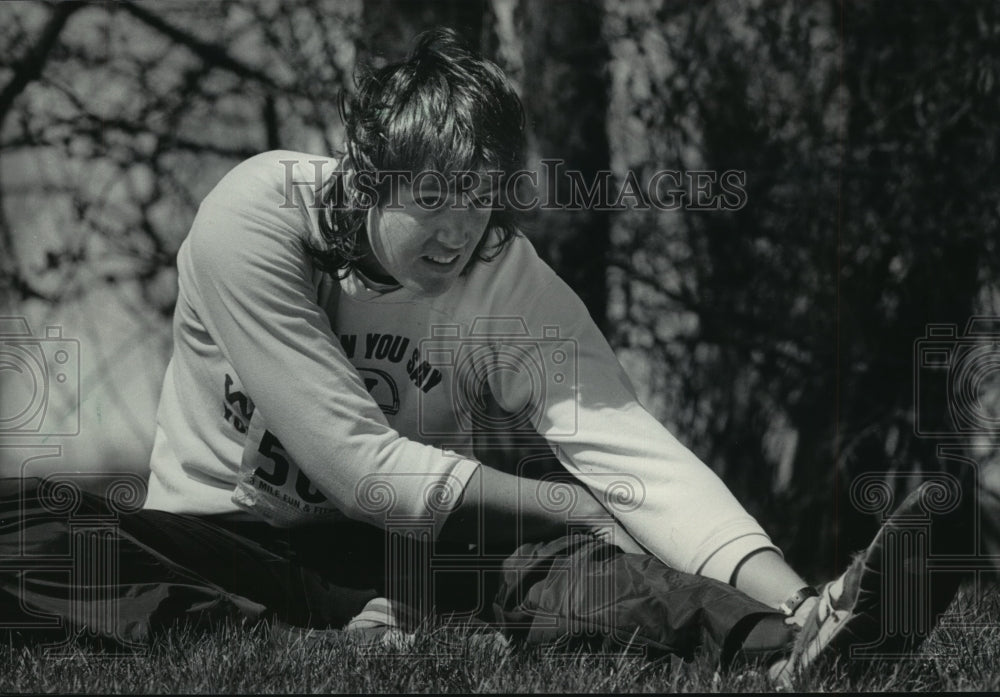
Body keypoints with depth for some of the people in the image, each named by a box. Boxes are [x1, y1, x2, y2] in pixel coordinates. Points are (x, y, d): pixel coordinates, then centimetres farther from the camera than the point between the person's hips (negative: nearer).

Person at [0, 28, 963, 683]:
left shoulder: (511, 283, -13)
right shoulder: (254, 216, -20)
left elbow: (623, 446, -28)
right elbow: (358, 464, -23)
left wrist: (786, 594, -46)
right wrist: (577, 503, -21)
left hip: (408, 541, 1)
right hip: (224, 536, -1)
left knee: (537, 567, -32)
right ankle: (342, 635, -45)